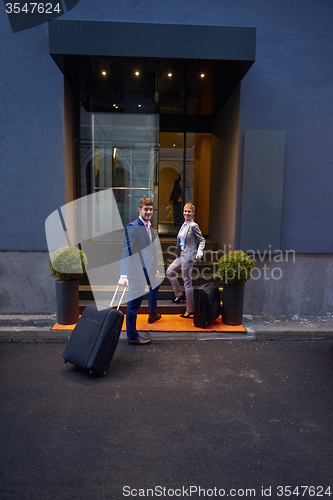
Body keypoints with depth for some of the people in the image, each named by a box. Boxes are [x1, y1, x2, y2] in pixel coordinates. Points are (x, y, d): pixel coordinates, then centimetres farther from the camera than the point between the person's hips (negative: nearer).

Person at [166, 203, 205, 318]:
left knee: (187, 282, -2)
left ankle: (190, 310, 9)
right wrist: (178, 251, 23)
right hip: (181, 254, 9)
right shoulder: (184, 225, 11)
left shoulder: (193, 226, -14)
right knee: (169, 271, 16)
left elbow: (202, 240, -11)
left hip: (188, 255, -9)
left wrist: (200, 251, -25)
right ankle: (179, 294, 30)